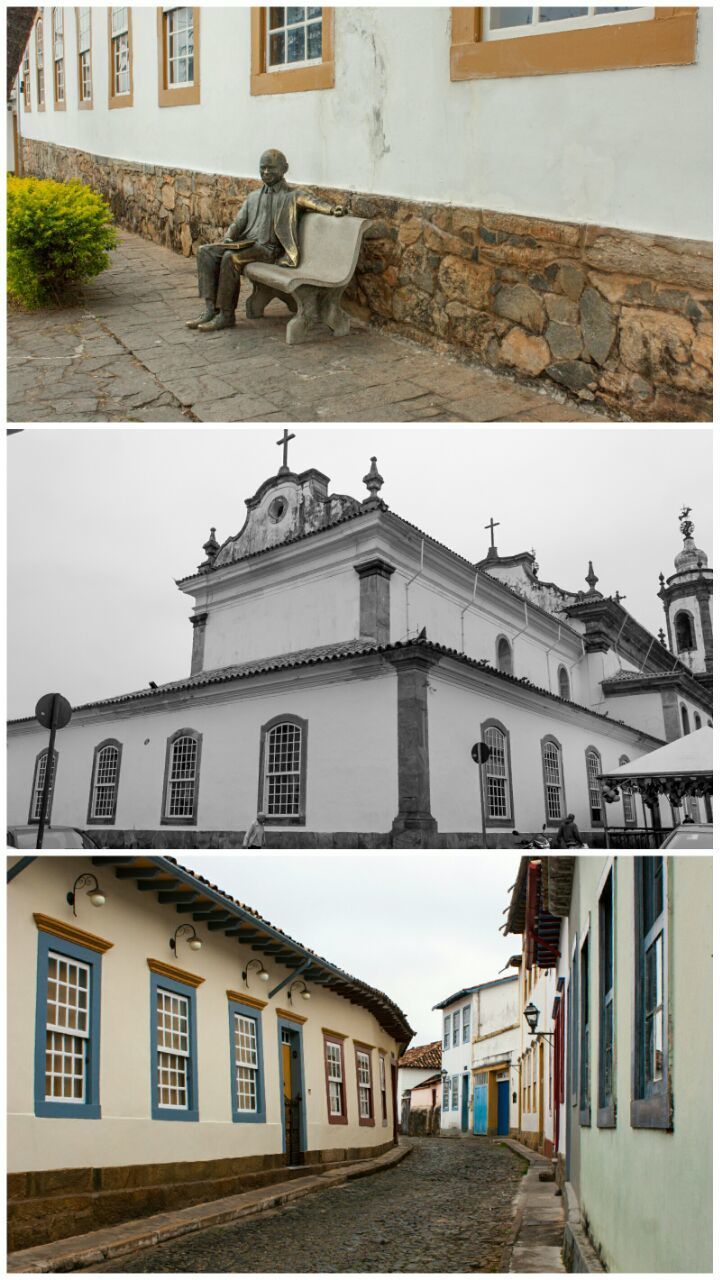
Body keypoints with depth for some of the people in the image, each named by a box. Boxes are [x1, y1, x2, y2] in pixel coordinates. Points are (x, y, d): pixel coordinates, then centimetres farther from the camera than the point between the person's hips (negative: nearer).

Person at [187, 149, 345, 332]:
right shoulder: (253, 196, 25)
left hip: (269, 249, -7)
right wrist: (228, 238, -2)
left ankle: (226, 315, -23)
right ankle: (211, 309, -20)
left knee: (231, 257, -32)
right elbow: (238, 223, 21)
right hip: (245, 244, 7)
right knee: (205, 251, -14)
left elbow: (313, 201, -14)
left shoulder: (293, 195, 5)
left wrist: (332, 209, -37)